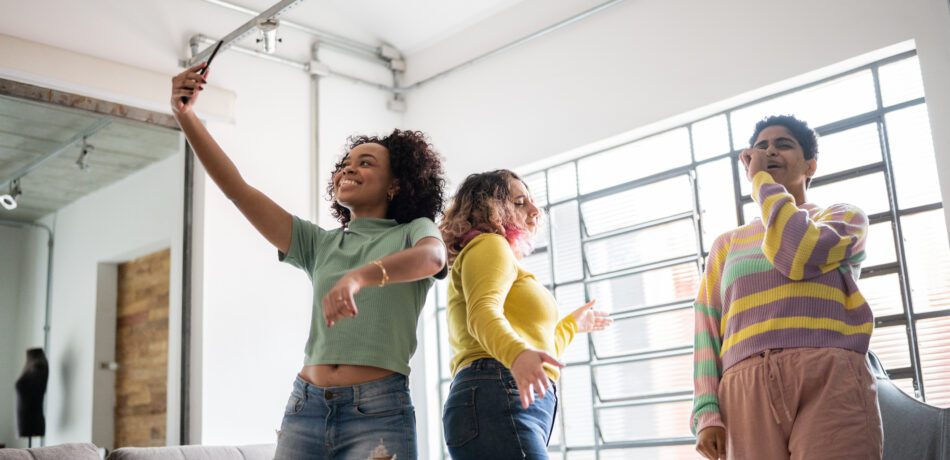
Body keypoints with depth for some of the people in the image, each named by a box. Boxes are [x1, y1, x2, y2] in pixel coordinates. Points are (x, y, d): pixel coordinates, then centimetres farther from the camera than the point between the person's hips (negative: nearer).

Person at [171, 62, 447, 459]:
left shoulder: (413, 231, 5)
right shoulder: (318, 242, 15)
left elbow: (432, 257, -20)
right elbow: (237, 189, 8)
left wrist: (360, 276, -38)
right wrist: (185, 116, -1)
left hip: (377, 412, -3)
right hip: (305, 406, 4)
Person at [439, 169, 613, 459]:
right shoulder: (489, 244, 6)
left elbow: (538, 348, 37)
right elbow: (483, 313, -16)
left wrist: (572, 324, 54)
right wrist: (517, 354, -36)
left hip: (519, 400, 10)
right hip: (498, 395, -10)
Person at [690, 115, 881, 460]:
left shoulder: (844, 216, 18)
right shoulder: (727, 244, 25)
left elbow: (796, 256, -6)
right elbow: (707, 328, 13)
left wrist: (761, 180, 8)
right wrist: (707, 411, -1)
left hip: (830, 381, -2)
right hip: (747, 391, 2)